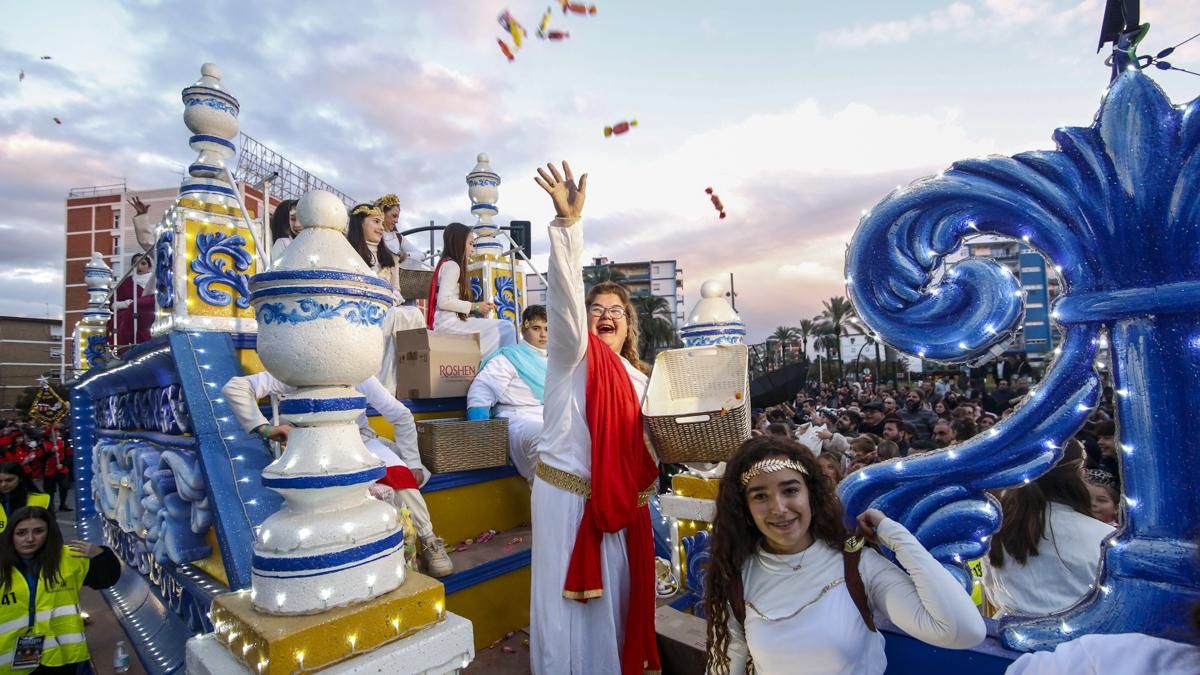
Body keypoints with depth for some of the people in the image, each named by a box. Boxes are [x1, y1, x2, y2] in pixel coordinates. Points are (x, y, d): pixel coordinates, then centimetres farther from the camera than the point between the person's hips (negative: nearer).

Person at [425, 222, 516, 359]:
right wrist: (475, 307, -10)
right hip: (448, 323, -10)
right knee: (505, 328, -16)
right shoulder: (451, 265, -7)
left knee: (503, 327, 4)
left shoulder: (446, 264, 22)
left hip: (449, 321, 10)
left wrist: (477, 306, 6)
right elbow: (443, 301, -19)